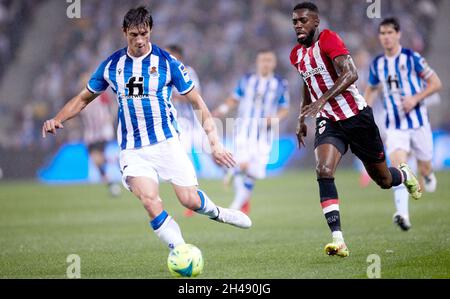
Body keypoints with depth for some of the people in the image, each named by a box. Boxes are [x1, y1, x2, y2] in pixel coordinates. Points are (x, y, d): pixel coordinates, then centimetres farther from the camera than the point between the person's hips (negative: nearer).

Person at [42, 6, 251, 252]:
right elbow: (84, 98, 15)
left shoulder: (167, 62, -4)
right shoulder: (111, 65, 3)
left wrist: (215, 142, -6)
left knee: (190, 200, -7)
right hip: (132, 150, 1)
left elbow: (197, 102, 0)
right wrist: (57, 120, -1)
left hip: (166, 142, -1)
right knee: (149, 199, -23)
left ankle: (216, 212, 28)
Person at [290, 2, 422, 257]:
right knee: (324, 172, -23)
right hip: (328, 121, 5)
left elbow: (350, 74, -28)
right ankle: (338, 239, -27)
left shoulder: (329, 40, -15)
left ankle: (405, 175, 48)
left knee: (383, 180, 9)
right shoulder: (297, 54, 8)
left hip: (356, 116, -5)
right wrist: (303, 119, 25)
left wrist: (322, 100, -36)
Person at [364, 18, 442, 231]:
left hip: (418, 122, -2)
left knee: (424, 169, 9)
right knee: (398, 166, -20)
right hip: (394, 126, 2)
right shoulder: (377, 64, 5)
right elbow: (371, 89, 23)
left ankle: (428, 176, 49)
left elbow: (436, 83, -5)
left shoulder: (412, 58, -8)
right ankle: (402, 214, -30)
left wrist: (415, 99, -18)